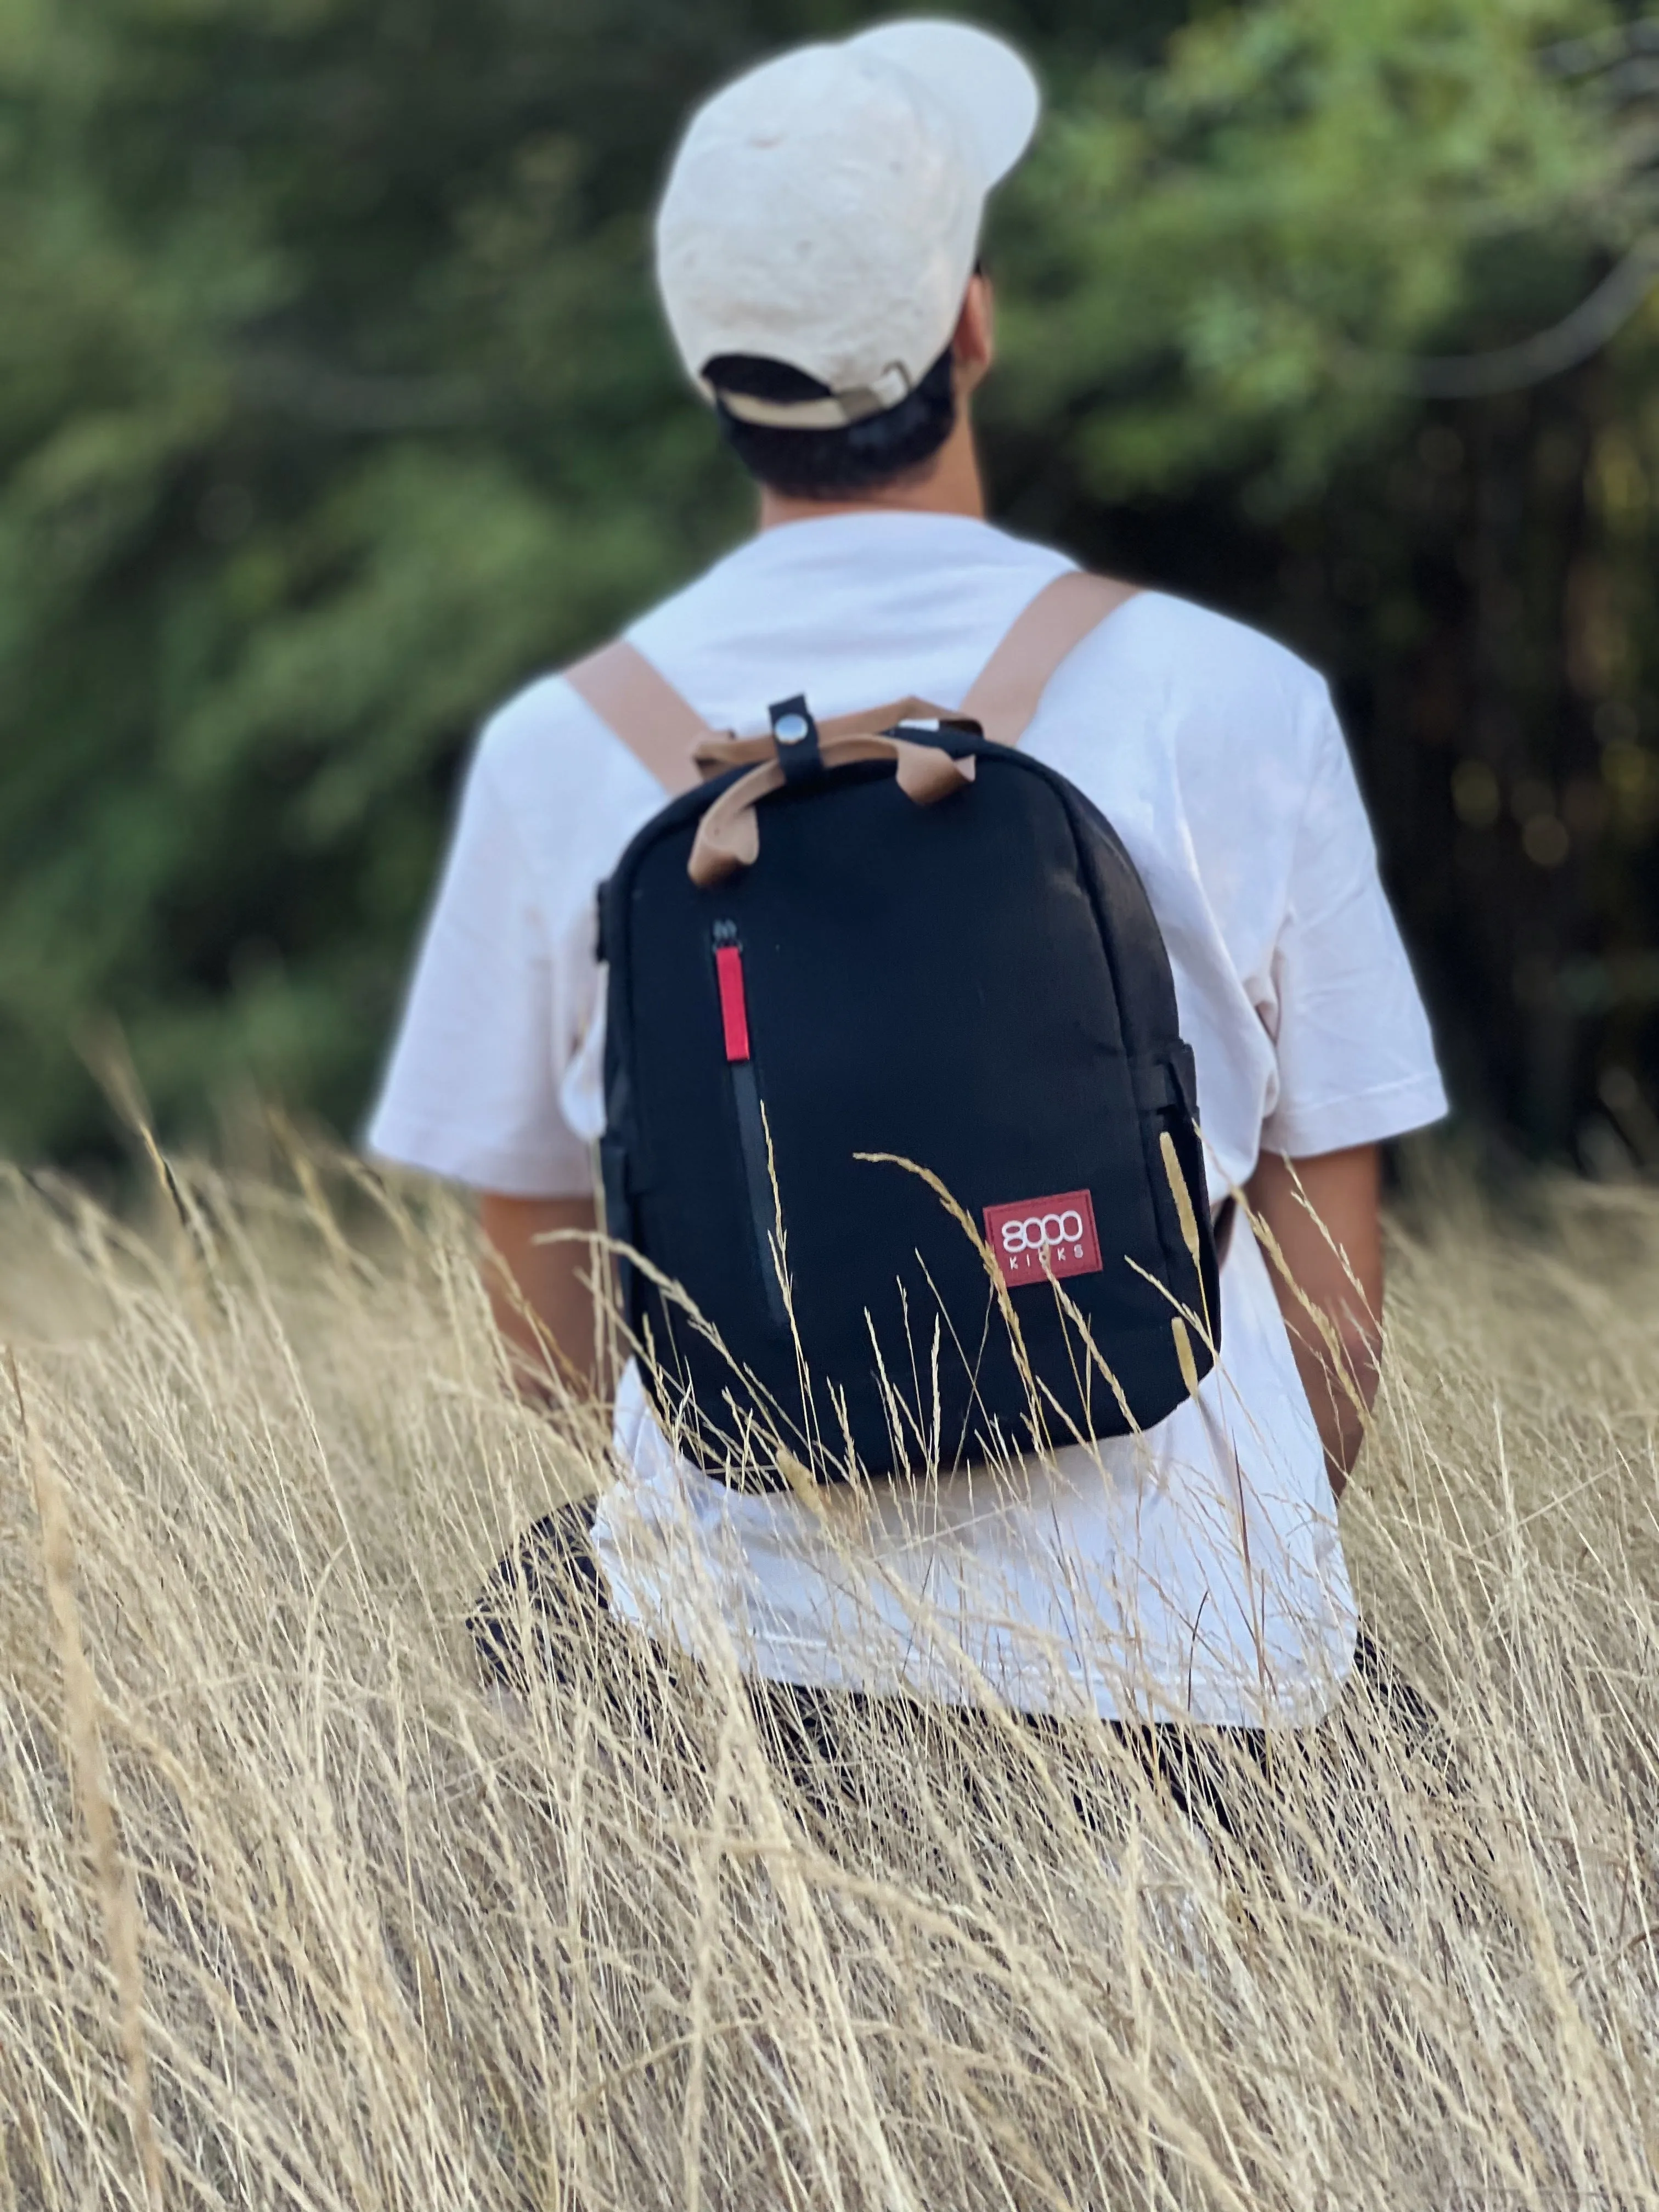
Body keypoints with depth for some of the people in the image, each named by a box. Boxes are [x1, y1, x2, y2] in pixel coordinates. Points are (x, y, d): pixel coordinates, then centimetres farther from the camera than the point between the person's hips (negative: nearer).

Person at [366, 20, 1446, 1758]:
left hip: (747, 1648, 0)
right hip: (1183, 1658, 1)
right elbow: (1334, 1288, 2)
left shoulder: (558, 752, 1)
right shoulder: (1231, 705, -3)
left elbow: (543, 1319, 8)